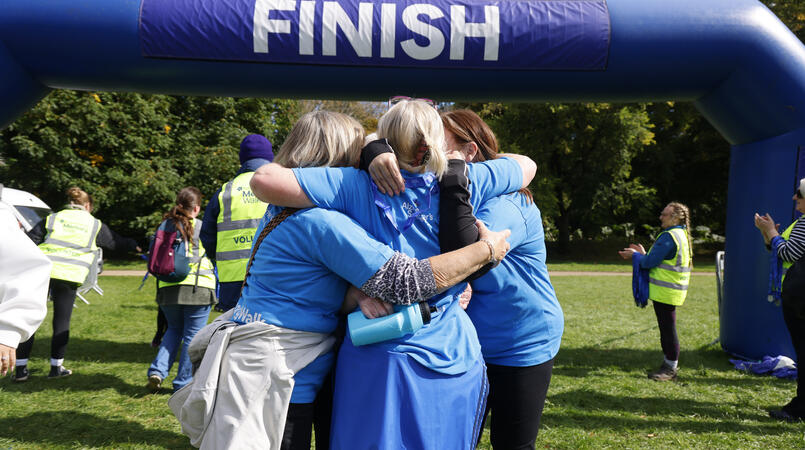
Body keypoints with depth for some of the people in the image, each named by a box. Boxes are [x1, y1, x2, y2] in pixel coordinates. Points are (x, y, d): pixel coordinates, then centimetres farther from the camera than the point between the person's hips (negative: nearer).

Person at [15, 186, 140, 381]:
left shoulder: (52, 219, 13)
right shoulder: (95, 225, 12)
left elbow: (28, 242, 8)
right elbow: (117, 242, 24)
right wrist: (134, 245, 42)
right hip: (69, 276, -1)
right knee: (62, 322, 10)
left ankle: (20, 369, 9)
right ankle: (56, 367, 17)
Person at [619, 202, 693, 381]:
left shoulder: (669, 236, -17)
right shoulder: (682, 235, 16)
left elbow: (650, 262, -17)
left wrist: (635, 256, 0)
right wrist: (643, 254, 17)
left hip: (665, 291, -10)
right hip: (668, 290, 10)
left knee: (667, 328, -3)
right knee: (666, 328, 15)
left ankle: (671, 368, 4)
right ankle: (669, 364, 23)